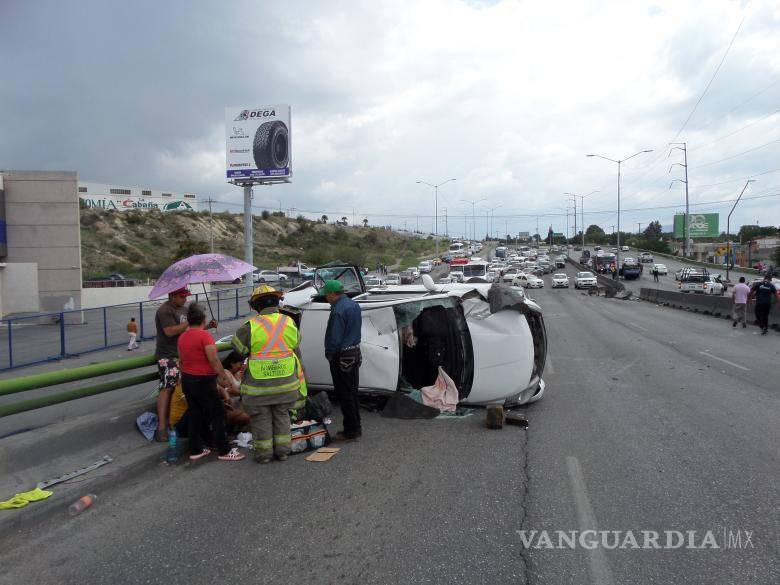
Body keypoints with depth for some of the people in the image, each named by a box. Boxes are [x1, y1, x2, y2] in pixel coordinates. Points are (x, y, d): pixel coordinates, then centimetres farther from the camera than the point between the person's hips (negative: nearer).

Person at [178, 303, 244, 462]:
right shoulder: (205, 335, -17)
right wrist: (224, 377, -13)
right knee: (217, 414, 1)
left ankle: (195, 450, 20)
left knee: (194, 415, 14)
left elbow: (181, 361, 16)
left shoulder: (181, 337, 6)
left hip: (186, 380, 8)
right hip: (203, 381, -8)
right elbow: (213, 360, -22)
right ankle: (224, 451, 4)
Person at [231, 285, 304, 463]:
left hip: (259, 384, -3)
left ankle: (264, 453, 20)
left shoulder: (250, 327, -14)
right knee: (282, 416, 18)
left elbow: (239, 348, -3)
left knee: (261, 419, 12)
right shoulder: (289, 323, -2)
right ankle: (282, 450, 25)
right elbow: (296, 346, 7)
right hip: (285, 382, 3)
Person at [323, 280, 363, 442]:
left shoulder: (338, 310, -21)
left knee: (345, 395, 0)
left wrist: (329, 354, -9)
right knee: (353, 393, 17)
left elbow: (334, 337, -21)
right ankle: (356, 427, 25)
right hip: (355, 352, 9)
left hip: (342, 357, -9)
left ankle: (350, 431, 7)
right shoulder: (354, 304, 9)